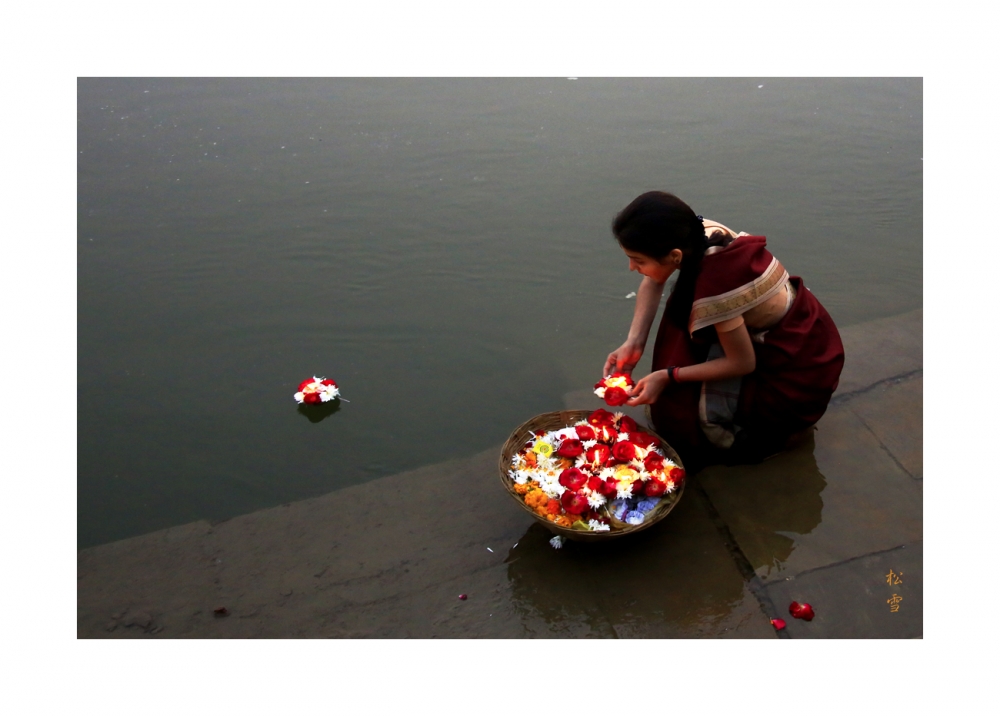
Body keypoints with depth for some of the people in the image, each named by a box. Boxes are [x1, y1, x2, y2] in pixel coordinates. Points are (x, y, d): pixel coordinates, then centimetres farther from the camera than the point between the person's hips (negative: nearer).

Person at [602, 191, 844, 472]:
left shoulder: (714, 286, -36)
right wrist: (634, 342, -9)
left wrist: (666, 376, -16)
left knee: (677, 410, -9)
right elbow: (653, 283, 2)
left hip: (798, 374, -8)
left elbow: (743, 364, -22)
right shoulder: (700, 233, -15)